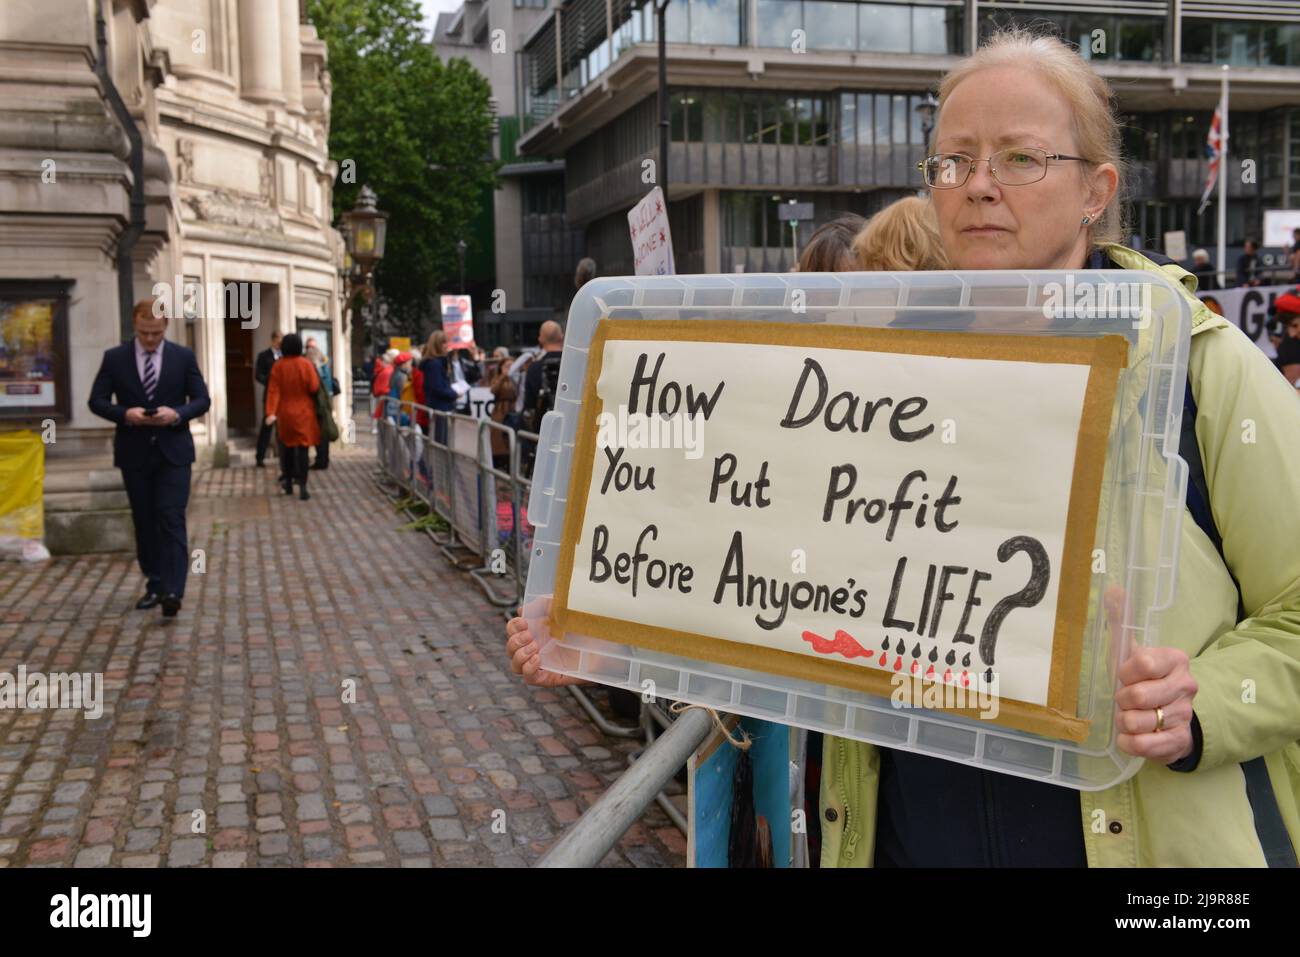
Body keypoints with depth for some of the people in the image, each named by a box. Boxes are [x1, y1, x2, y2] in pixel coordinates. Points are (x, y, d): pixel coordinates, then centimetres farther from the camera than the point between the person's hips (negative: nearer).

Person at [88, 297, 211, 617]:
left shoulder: (184, 357, 2)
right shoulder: (114, 358, 2)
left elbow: (202, 399, 2)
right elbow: (97, 401, 2)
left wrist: (177, 413, -18)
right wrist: (125, 414, -17)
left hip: (173, 450, -2)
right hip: (134, 453, 2)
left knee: (172, 520, -10)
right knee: (144, 522, 9)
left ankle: (172, 592, -15)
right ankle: (154, 585, 20)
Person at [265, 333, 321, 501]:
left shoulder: (278, 366, -4)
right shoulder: (306, 363, -10)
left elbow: (273, 390, -9)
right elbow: (314, 387, -13)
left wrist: (271, 412, -13)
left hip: (284, 413, 3)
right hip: (303, 413, -3)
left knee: (287, 447, 17)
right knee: (302, 449, -2)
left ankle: (288, 484, 24)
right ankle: (302, 487, -9)